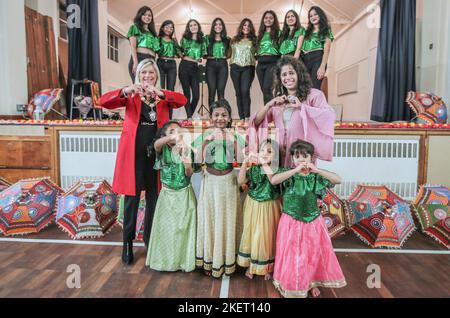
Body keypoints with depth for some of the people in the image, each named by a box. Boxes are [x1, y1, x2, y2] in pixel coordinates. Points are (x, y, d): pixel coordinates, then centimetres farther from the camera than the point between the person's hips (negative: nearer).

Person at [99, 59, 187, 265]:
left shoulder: (162, 96, 10)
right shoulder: (131, 95, 5)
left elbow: (182, 100, -9)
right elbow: (104, 102, -9)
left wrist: (160, 93, -25)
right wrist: (125, 91, -26)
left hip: (156, 152, 2)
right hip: (134, 152, -2)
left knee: (153, 198, 11)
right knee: (132, 198, 3)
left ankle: (150, 240, 28)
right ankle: (128, 243, 17)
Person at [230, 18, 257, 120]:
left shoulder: (254, 40, 10)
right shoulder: (234, 40, 16)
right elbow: (230, 53, 20)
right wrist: (232, 63, 9)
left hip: (248, 68, -2)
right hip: (235, 67, 2)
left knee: (245, 91, -17)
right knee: (238, 92, 0)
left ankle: (247, 117, -15)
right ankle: (241, 117, 5)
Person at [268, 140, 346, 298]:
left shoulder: (316, 176, -4)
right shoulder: (289, 174, -9)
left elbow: (338, 180, -15)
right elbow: (273, 180, -28)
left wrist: (316, 170, -26)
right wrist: (296, 170, -31)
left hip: (313, 222, 2)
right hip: (291, 222, -2)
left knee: (314, 252, 13)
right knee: (292, 254, 7)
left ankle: (312, 282, 36)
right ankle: (291, 284, 28)